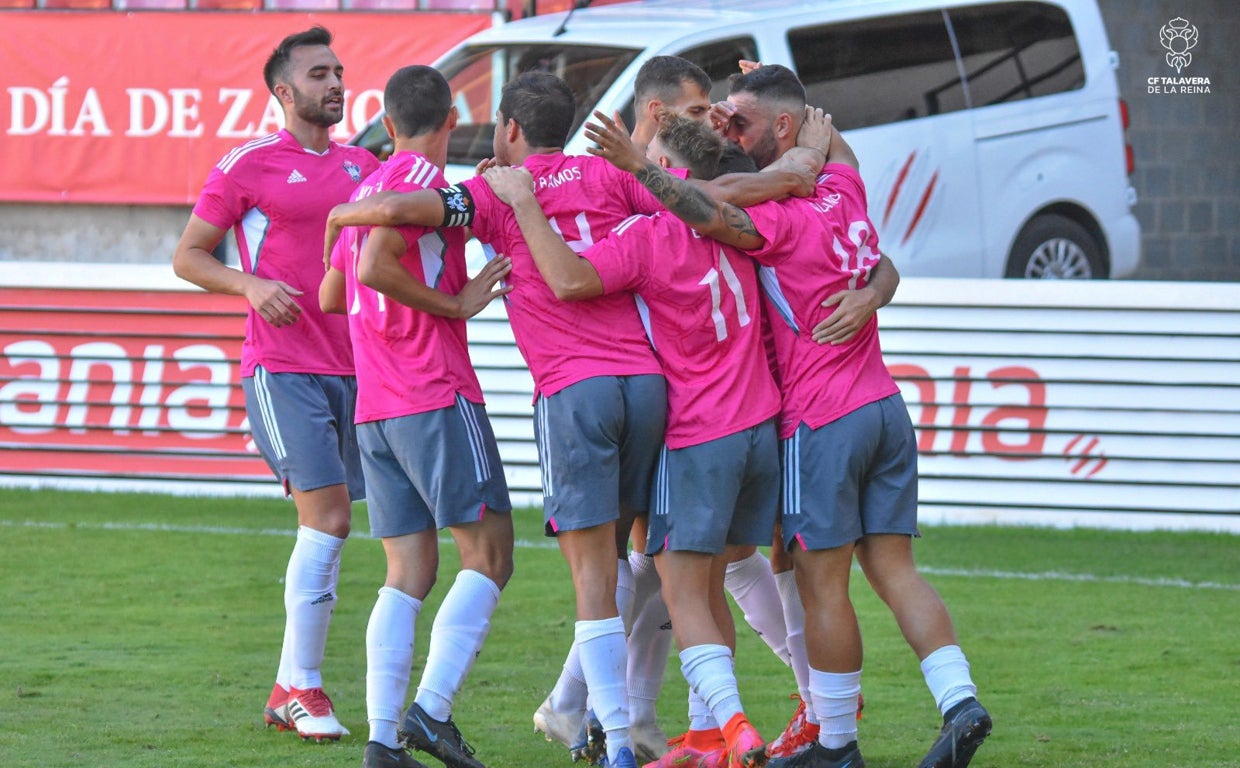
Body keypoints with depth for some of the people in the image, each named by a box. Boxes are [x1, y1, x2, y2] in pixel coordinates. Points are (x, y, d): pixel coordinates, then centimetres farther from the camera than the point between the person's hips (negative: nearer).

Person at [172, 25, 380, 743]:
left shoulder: (363, 165, 14)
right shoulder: (249, 165, -2)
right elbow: (188, 255, 2)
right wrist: (251, 285, -15)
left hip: (354, 367, 6)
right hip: (284, 367, -6)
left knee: (328, 525, 6)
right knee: (329, 514, -14)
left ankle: (292, 689, 14)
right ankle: (303, 686, -7)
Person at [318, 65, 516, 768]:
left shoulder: (368, 188, 18)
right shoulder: (422, 178, -8)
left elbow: (331, 295, 25)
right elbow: (375, 267, -21)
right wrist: (455, 303, -13)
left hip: (374, 411, 8)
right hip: (438, 399, -8)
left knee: (409, 573, 5)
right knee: (489, 558, -4)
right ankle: (433, 710, -17)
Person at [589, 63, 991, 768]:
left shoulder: (783, 218, -14)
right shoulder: (845, 186, 10)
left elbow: (713, 216, -34)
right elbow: (832, 140, 34)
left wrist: (639, 168, -35)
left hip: (821, 420, -8)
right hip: (885, 408, 8)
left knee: (822, 583, -1)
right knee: (894, 570, 9)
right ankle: (960, 701, -4)